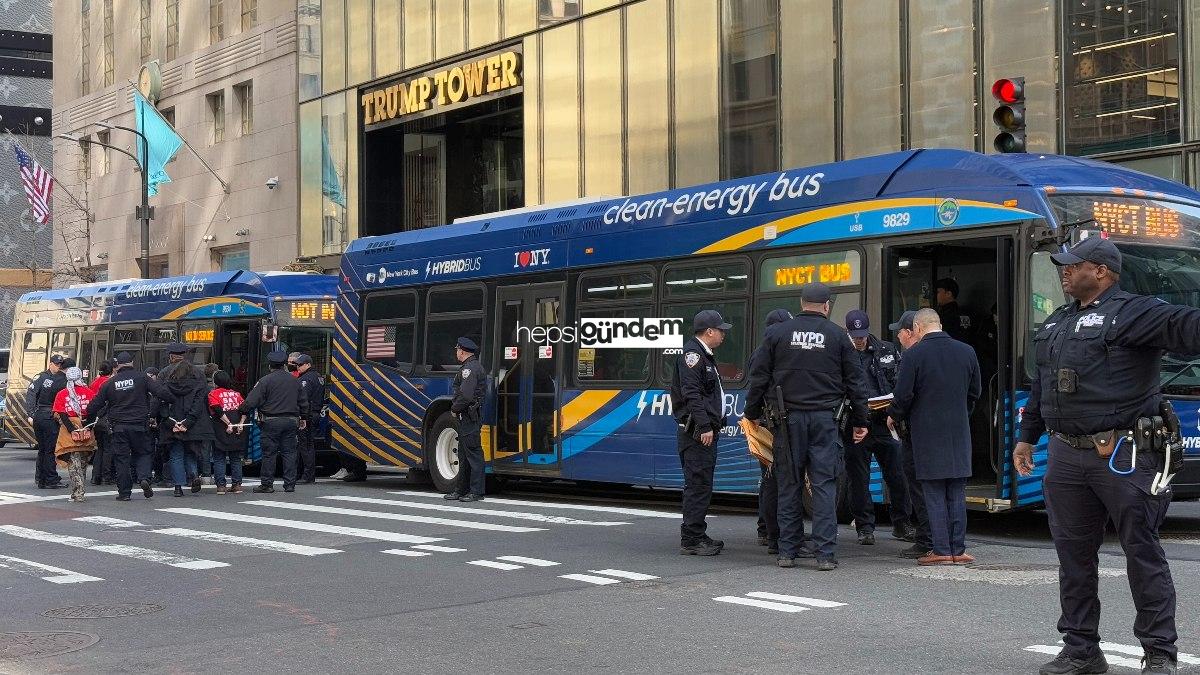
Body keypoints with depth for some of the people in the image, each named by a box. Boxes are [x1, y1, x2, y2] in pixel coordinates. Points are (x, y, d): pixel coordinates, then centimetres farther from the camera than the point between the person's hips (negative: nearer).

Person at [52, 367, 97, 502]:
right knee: (83, 462, 15)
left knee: (74, 463, 0)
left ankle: (77, 494, -9)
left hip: (70, 431, -2)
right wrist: (88, 428, -4)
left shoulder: (61, 394, 1)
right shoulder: (89, 392, 2)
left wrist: (72, 431, -11)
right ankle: (79, 492, 23)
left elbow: (62, 415, -7)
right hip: (86, 431, 2)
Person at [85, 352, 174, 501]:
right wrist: (174, 401, 4)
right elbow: (161, 392, -12)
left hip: (118, 426, 1)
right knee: (143, 453, 14)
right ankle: (144, 478, -11)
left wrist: (88, 421, 20)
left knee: (121, 458, 6)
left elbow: (94, 405, 7)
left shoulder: (110, 383, 4)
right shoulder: (142, 378, -2)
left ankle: (124, 492, 5)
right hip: (138, 425, -1)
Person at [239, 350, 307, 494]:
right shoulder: (294, 381, 9)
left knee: (269, 454, 1)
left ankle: (267, 484, 6)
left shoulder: (265, 381, -8)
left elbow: (251, 402, -12)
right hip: (291, 421, 4)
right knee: (289, 452, 8)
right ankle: (290, 484, 9)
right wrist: (302, 418, 29)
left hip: (271, 422, -4)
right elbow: (304, 403, 17)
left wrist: (240, 411, 2)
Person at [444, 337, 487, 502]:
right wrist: (456, 409, 11)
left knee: (473, 453, -8)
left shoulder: (469, 369, -15)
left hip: (468, 417, -11)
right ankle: (461, 490, 22)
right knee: (464, 454, 15)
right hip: (469, 417, 11)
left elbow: (465, 396, -23)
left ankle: (476, 492, -7)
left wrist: (454, 409, -10)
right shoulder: (475, 367, 19)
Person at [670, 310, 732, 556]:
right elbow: (692, 394, -20)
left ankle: (697, 536, 19)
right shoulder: (692, 354, -12)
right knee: (698, 485, -10)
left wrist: (714, 424, 20)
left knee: (701, 484, 13)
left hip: (705, 430, 11)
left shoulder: (704, 356, 22)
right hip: (697, 432, -11)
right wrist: (704, 426, -24)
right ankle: (691, 540, -8)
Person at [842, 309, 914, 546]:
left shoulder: (886, 351, 9)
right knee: (858, 480, 4)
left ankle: (901, 525, 18)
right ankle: (865, 528, 14)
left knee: (898, 476, 4)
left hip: (884, 422, 2)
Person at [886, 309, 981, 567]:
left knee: (934, 495, 2)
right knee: (957, 494, 9)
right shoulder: (966, 352, 6)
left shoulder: (914, 354, -10)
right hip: (959, 433, 4)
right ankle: (958, 550, 10)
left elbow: (903, 395, -10)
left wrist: (893, 417, 9)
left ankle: (941, 550, 2)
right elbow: (975, 393, 12)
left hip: (927, 433, -4)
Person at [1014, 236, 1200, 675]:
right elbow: (1041, 386, 28)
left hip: (1122, 456, -7)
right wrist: (1027, 437, 31)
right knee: (1073, 554, 11)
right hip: (1066, 456, 8)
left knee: (1142, 550, -1)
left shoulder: (1132, 312, -7)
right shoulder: (1057, 323, 18)